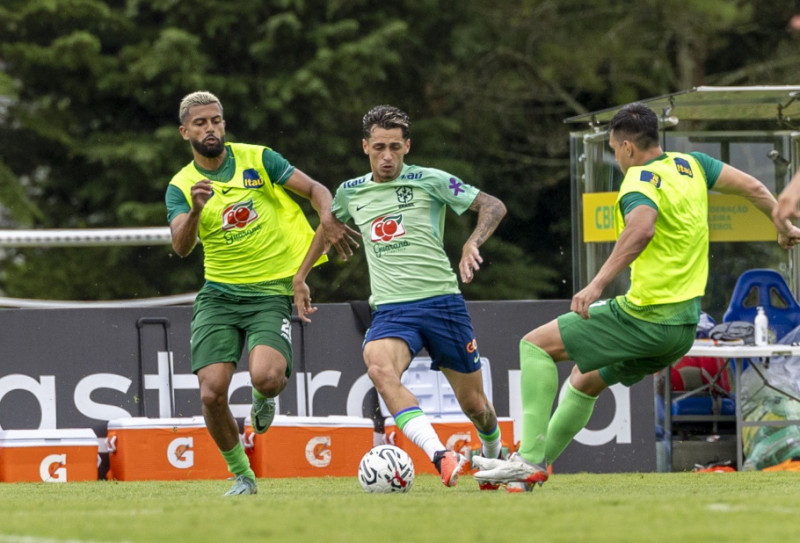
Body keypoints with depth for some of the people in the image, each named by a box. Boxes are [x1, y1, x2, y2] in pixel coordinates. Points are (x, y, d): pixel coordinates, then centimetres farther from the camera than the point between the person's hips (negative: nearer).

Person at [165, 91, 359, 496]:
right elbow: (181, 247, -14)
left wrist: (328, 220, -16)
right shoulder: (181, 187, 2)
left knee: (266, 378, -26)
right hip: (218, 295, 2)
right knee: (212, 393, -12)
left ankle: (263, 399, 13)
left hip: (271, 293, -2)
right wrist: (196, 209, -34)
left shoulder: (258, 160, 2)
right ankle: (241, 476, 11)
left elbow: (315, 189, 5)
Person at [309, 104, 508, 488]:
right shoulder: (350, 193, 11)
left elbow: (493, 206, -1)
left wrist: (472, 243, -19)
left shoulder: (430, 181, -1)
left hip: (442, 301, -1)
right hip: (390, 311, 2)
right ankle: (441, 457, -45)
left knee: (474, 405, 6)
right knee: (379, 370, -33)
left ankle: (492, 454, 42)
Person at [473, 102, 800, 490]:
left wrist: (598, 283, -42)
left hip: (645, 318, -9)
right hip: (685, 325, 9)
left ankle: (530, 459, -12)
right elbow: (752, 187, 15)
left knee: (535, 344, -4)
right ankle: (534, 463, 30)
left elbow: (642, 227, -35)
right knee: (584, 380, 26)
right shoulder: (689, 165, 10)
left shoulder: (642, 179, -14)